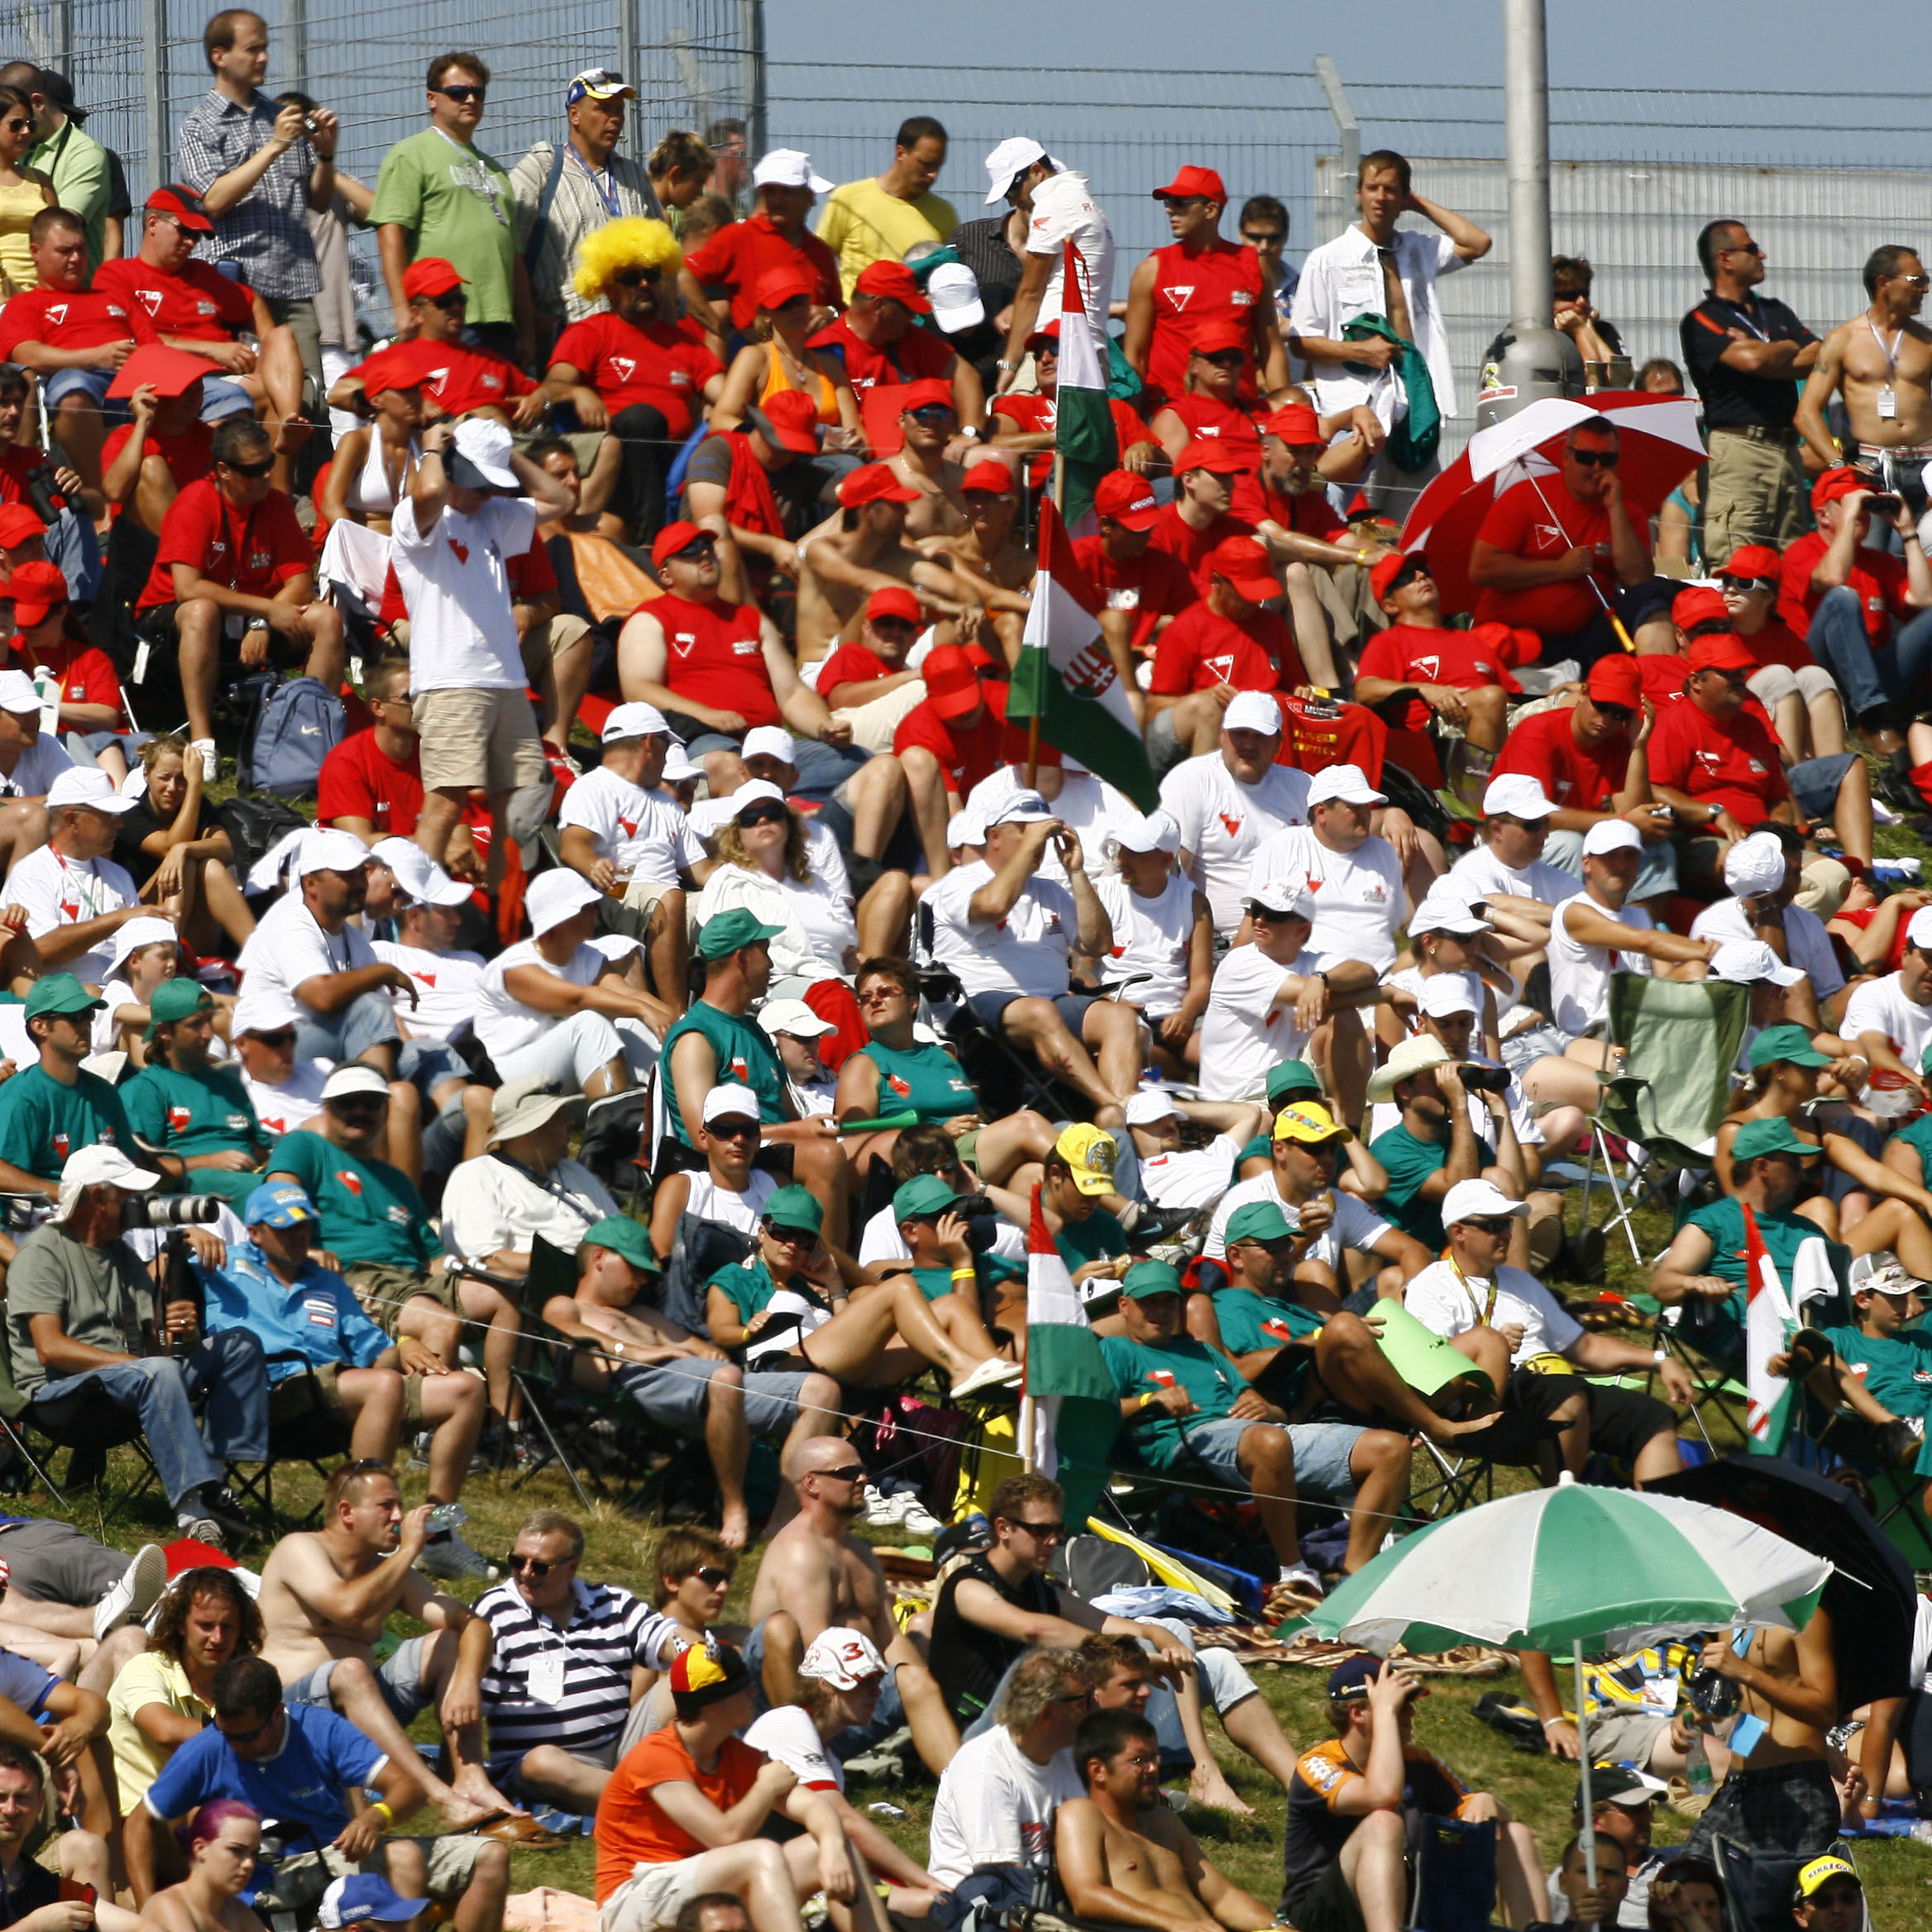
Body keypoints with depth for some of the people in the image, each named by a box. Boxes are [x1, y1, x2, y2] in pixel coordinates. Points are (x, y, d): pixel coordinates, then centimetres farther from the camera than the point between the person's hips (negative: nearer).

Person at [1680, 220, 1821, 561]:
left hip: (1787, 449, 7)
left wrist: (1768, 357, -6)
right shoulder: (1702, 321, 0)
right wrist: (1788, 349, 5)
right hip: (1739, 446, -7)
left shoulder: (1774, 311, 22)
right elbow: (1751, 360, -17)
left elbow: (1821, 359, 10)